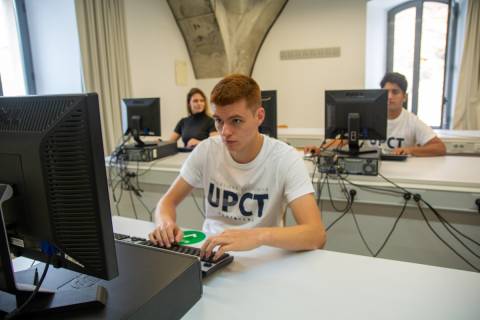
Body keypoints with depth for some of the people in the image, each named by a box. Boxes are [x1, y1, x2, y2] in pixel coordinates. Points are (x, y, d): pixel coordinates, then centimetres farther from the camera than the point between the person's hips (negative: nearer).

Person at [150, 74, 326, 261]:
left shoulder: (286, 159, -17)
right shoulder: (205, 151, -7)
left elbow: (316, 234, -26)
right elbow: (168, 201, 2)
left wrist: (258, 236, -44)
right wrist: (165, 223, -22)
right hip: (210, 254, 3)